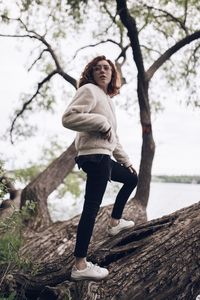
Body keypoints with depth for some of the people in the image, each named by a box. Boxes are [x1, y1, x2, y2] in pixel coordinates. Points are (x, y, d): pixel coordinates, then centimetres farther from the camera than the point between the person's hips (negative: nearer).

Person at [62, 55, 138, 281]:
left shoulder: (107, 98, 23)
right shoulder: (89, 90, -5)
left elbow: (113, 138, 26)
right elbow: (68, 118, -22)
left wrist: (126, 160, 27)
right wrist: (102, 123, -17)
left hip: (104, 157, 10)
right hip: (95, 156, -10)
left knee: (132, 178, 27)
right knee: (91, 207, -12)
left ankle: (115, 222, 35)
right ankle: (80, 266, -7)